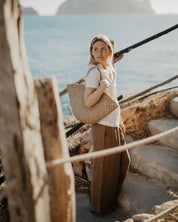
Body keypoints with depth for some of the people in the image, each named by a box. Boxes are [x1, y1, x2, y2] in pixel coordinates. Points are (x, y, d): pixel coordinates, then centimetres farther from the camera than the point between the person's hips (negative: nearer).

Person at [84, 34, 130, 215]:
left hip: (114, 125, 9)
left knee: (123, 161, 21)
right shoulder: (94, 71, -17)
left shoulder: (111, 70, 9)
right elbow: (88, 102, -25)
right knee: (105, 166, 5)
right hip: (103, 127, -9)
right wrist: (103, 85, -35)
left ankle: (112, 198, 42)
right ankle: (100, 206, 26)